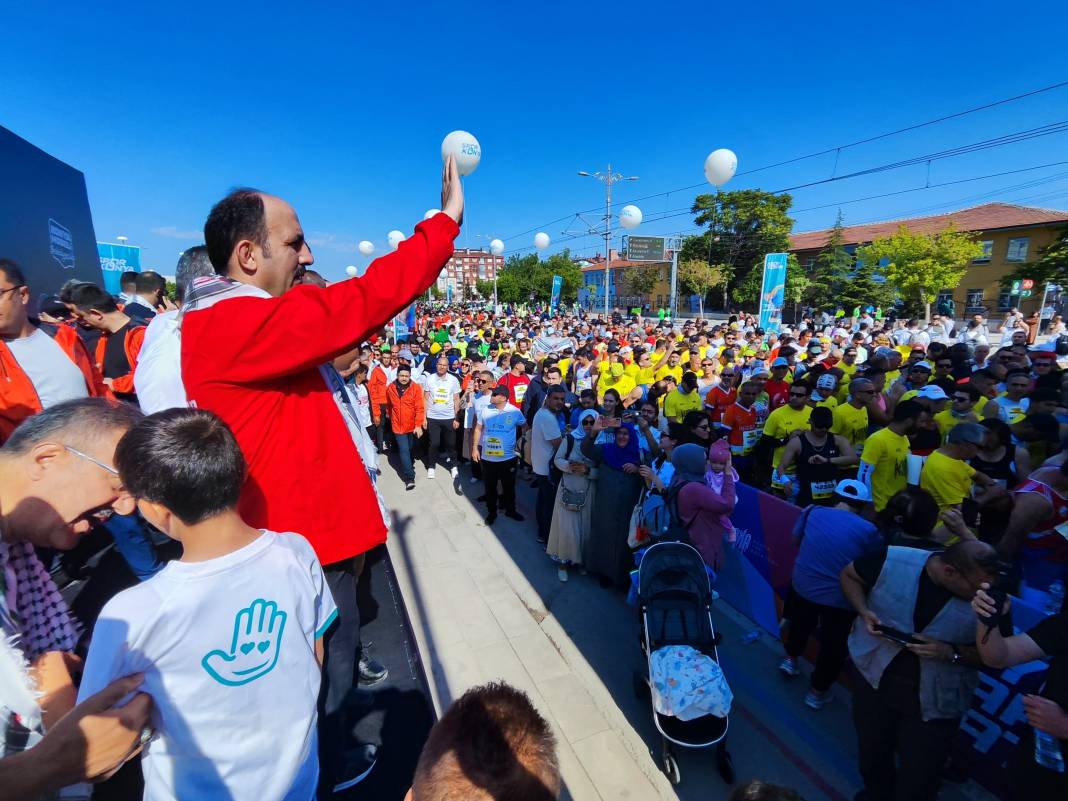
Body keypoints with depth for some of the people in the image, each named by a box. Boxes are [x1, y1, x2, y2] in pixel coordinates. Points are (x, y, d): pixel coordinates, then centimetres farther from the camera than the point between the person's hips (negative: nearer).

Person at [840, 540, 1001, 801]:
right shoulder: (893, 561, -21)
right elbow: (849, 575, -3)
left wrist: (951, 653, -24)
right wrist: (863, 611, -18)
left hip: (934, 700, -1)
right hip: (875, 678, 1)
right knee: (871, 753, 26)